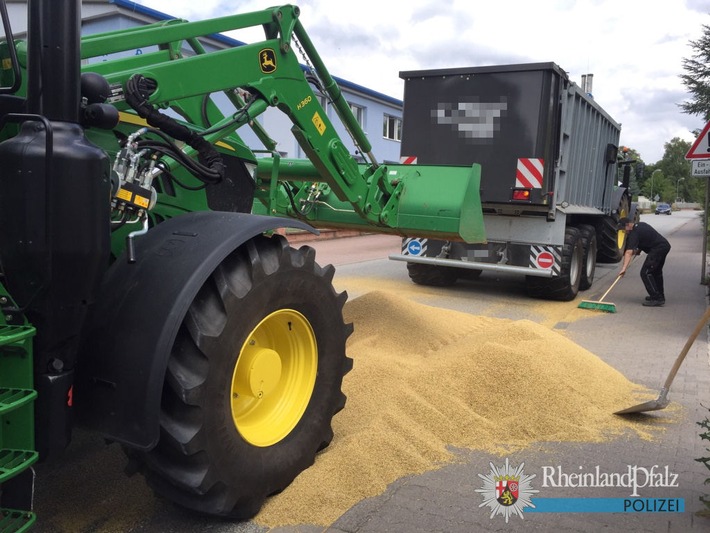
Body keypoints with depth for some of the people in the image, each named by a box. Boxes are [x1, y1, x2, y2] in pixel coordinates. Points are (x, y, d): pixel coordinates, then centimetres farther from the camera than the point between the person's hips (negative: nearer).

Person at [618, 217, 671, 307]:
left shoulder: (634, 233, -16)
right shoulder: (640, 225, 15)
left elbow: (629, 252, -26)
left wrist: (624, 268, -32)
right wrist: (639, 250, 17)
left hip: (658, 248, -11)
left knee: (645, 273, -11)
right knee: (656, 272, 23)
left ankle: (656, 299, -13)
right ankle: (659, 296, 35)